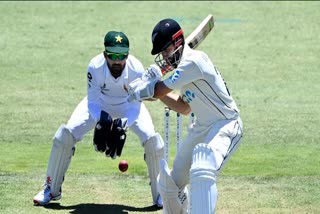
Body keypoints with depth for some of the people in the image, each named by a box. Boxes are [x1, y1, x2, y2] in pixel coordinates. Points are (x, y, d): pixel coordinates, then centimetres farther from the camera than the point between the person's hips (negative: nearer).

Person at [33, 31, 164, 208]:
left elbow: (135, 107, -26)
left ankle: (160, 194, 1)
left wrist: (122, 125, -43)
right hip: (100, 104, 0)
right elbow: (92, 102, -24)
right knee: (65, 134, -14)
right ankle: (51, 189, 5)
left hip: (128, 105, 0)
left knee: (151, 138, -20)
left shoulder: (137, 70, -33)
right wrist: (101, 120, -44)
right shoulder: (95, 67, -33)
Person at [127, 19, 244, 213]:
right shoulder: (184, 65, 10)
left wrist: (143, 88, 6)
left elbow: (158, 90, -15)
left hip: (226, 126, -10)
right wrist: (157, 89, 8)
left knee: (202, 172, -35)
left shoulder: (193, 61, -21)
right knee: (170, 183, 13)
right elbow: (185, 108, 18)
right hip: (201, 128, 10)